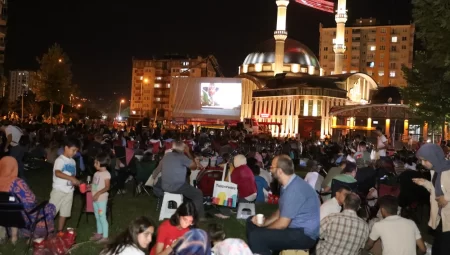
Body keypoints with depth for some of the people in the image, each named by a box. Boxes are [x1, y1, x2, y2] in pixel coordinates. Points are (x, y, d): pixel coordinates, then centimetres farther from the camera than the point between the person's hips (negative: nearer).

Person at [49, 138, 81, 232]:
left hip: (69, 191, 7)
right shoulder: (60, 160, -12)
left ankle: (59, 232, 23)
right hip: (59, 190, -7)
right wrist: (71, 178, -36)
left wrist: (78, 183, -2)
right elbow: (57, 173, -28)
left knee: (64, 214, 12)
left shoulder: (73, 162, 11)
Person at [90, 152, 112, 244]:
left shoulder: (106, 174, -15)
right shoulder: (97, 173, 9)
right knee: (97, 217, 18)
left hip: (102, 199, -8)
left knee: (102, 217, -3)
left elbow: (107, 187, -20)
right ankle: (99, 233, 32)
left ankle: (105, 237, 5)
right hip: (95, 198, 8)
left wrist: (98, 193, -28)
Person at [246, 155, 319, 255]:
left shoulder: (294, 189, -25)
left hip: (304, 235, -10)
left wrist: (263, 230, -7)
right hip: (294, 227, 10)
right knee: (251, 222, 12)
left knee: (256, 237, -27)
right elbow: (281, 211, 17)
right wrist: (264, 222, 1)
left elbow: (282, 224, -23)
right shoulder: (290, 184, 7)